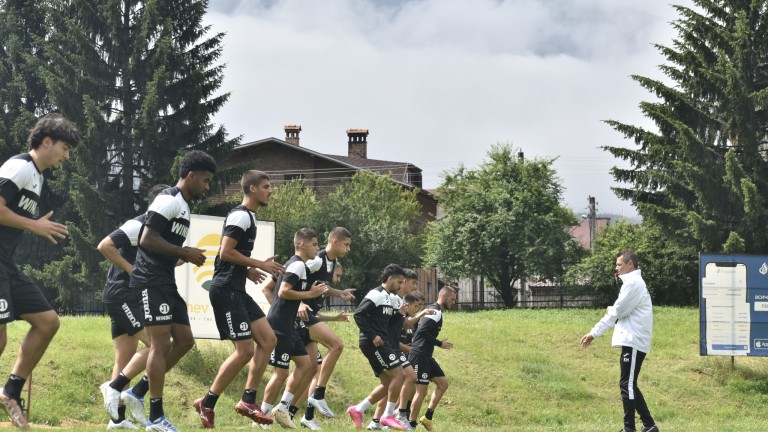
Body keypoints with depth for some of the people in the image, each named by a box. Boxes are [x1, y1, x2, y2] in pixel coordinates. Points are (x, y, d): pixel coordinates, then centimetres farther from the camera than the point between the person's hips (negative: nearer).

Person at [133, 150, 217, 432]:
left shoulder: (183, 206, 20)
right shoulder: (169, 200, -12)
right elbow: (147, 240, -20)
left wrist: (187, 257, 13)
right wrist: (185, 252, -15)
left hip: (166, 281, 10)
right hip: (151, 280, -10)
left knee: (184, 340, 9)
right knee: (161, 344, -9)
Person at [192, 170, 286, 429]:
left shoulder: (247, 217, 19)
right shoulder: (241, 215, -12)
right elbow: (226, 252, -19)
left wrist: (247, 271, 14)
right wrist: (259, 265, -13)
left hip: (236, 290, 10)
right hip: (226, 290, -10)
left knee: (268, 340, 7)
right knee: (245, 350, -11)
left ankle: (248, 402, 9)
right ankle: (207, 404, -2)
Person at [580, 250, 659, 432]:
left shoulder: (633, 283, -12)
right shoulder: (631, 283, 21)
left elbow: (618, 311, -16)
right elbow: (619, 313, 19)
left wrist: (610, 310, 8)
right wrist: (594, 333, 13)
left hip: (633, 341, -10)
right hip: (632, 340, 10)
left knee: (627, 384, -7)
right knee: (629, 385, 12)